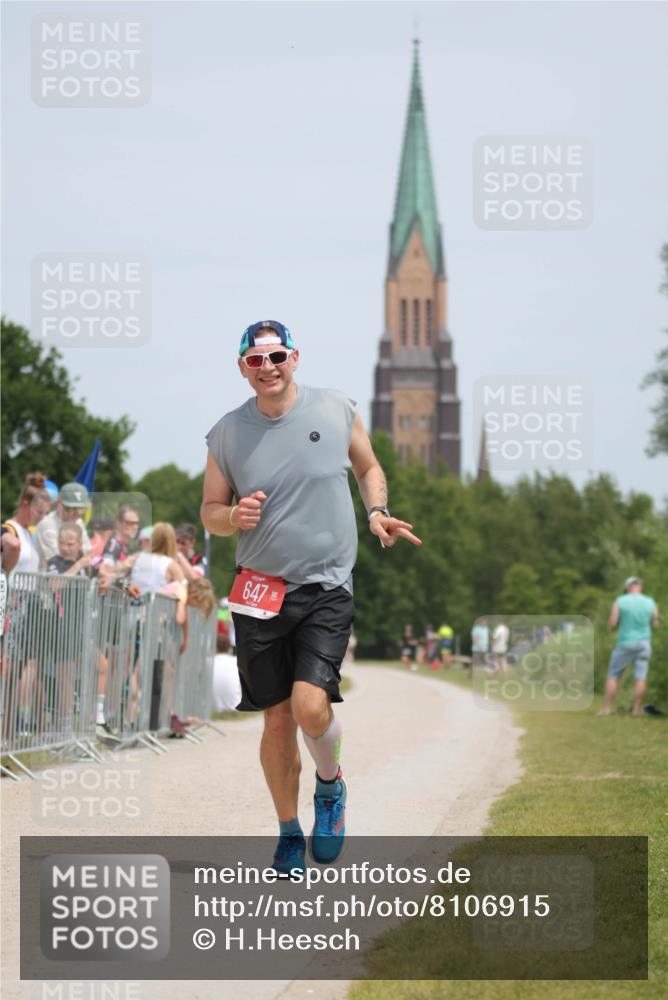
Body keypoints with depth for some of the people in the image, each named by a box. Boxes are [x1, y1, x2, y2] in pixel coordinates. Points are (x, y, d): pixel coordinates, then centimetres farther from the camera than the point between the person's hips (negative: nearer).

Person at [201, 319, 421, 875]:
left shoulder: (335, 410, 0)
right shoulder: (227, 434, 1)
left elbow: (368, 467, 18)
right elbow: (210, 512, 10)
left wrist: (377, 511, -1)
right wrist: (233, 517, -12)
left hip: (327, 588, -2)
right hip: (261, 590, 2)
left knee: (310, 705, -19)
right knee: (278, 719, 5)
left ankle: (331, 785, 13)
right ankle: (289, 833, 22)